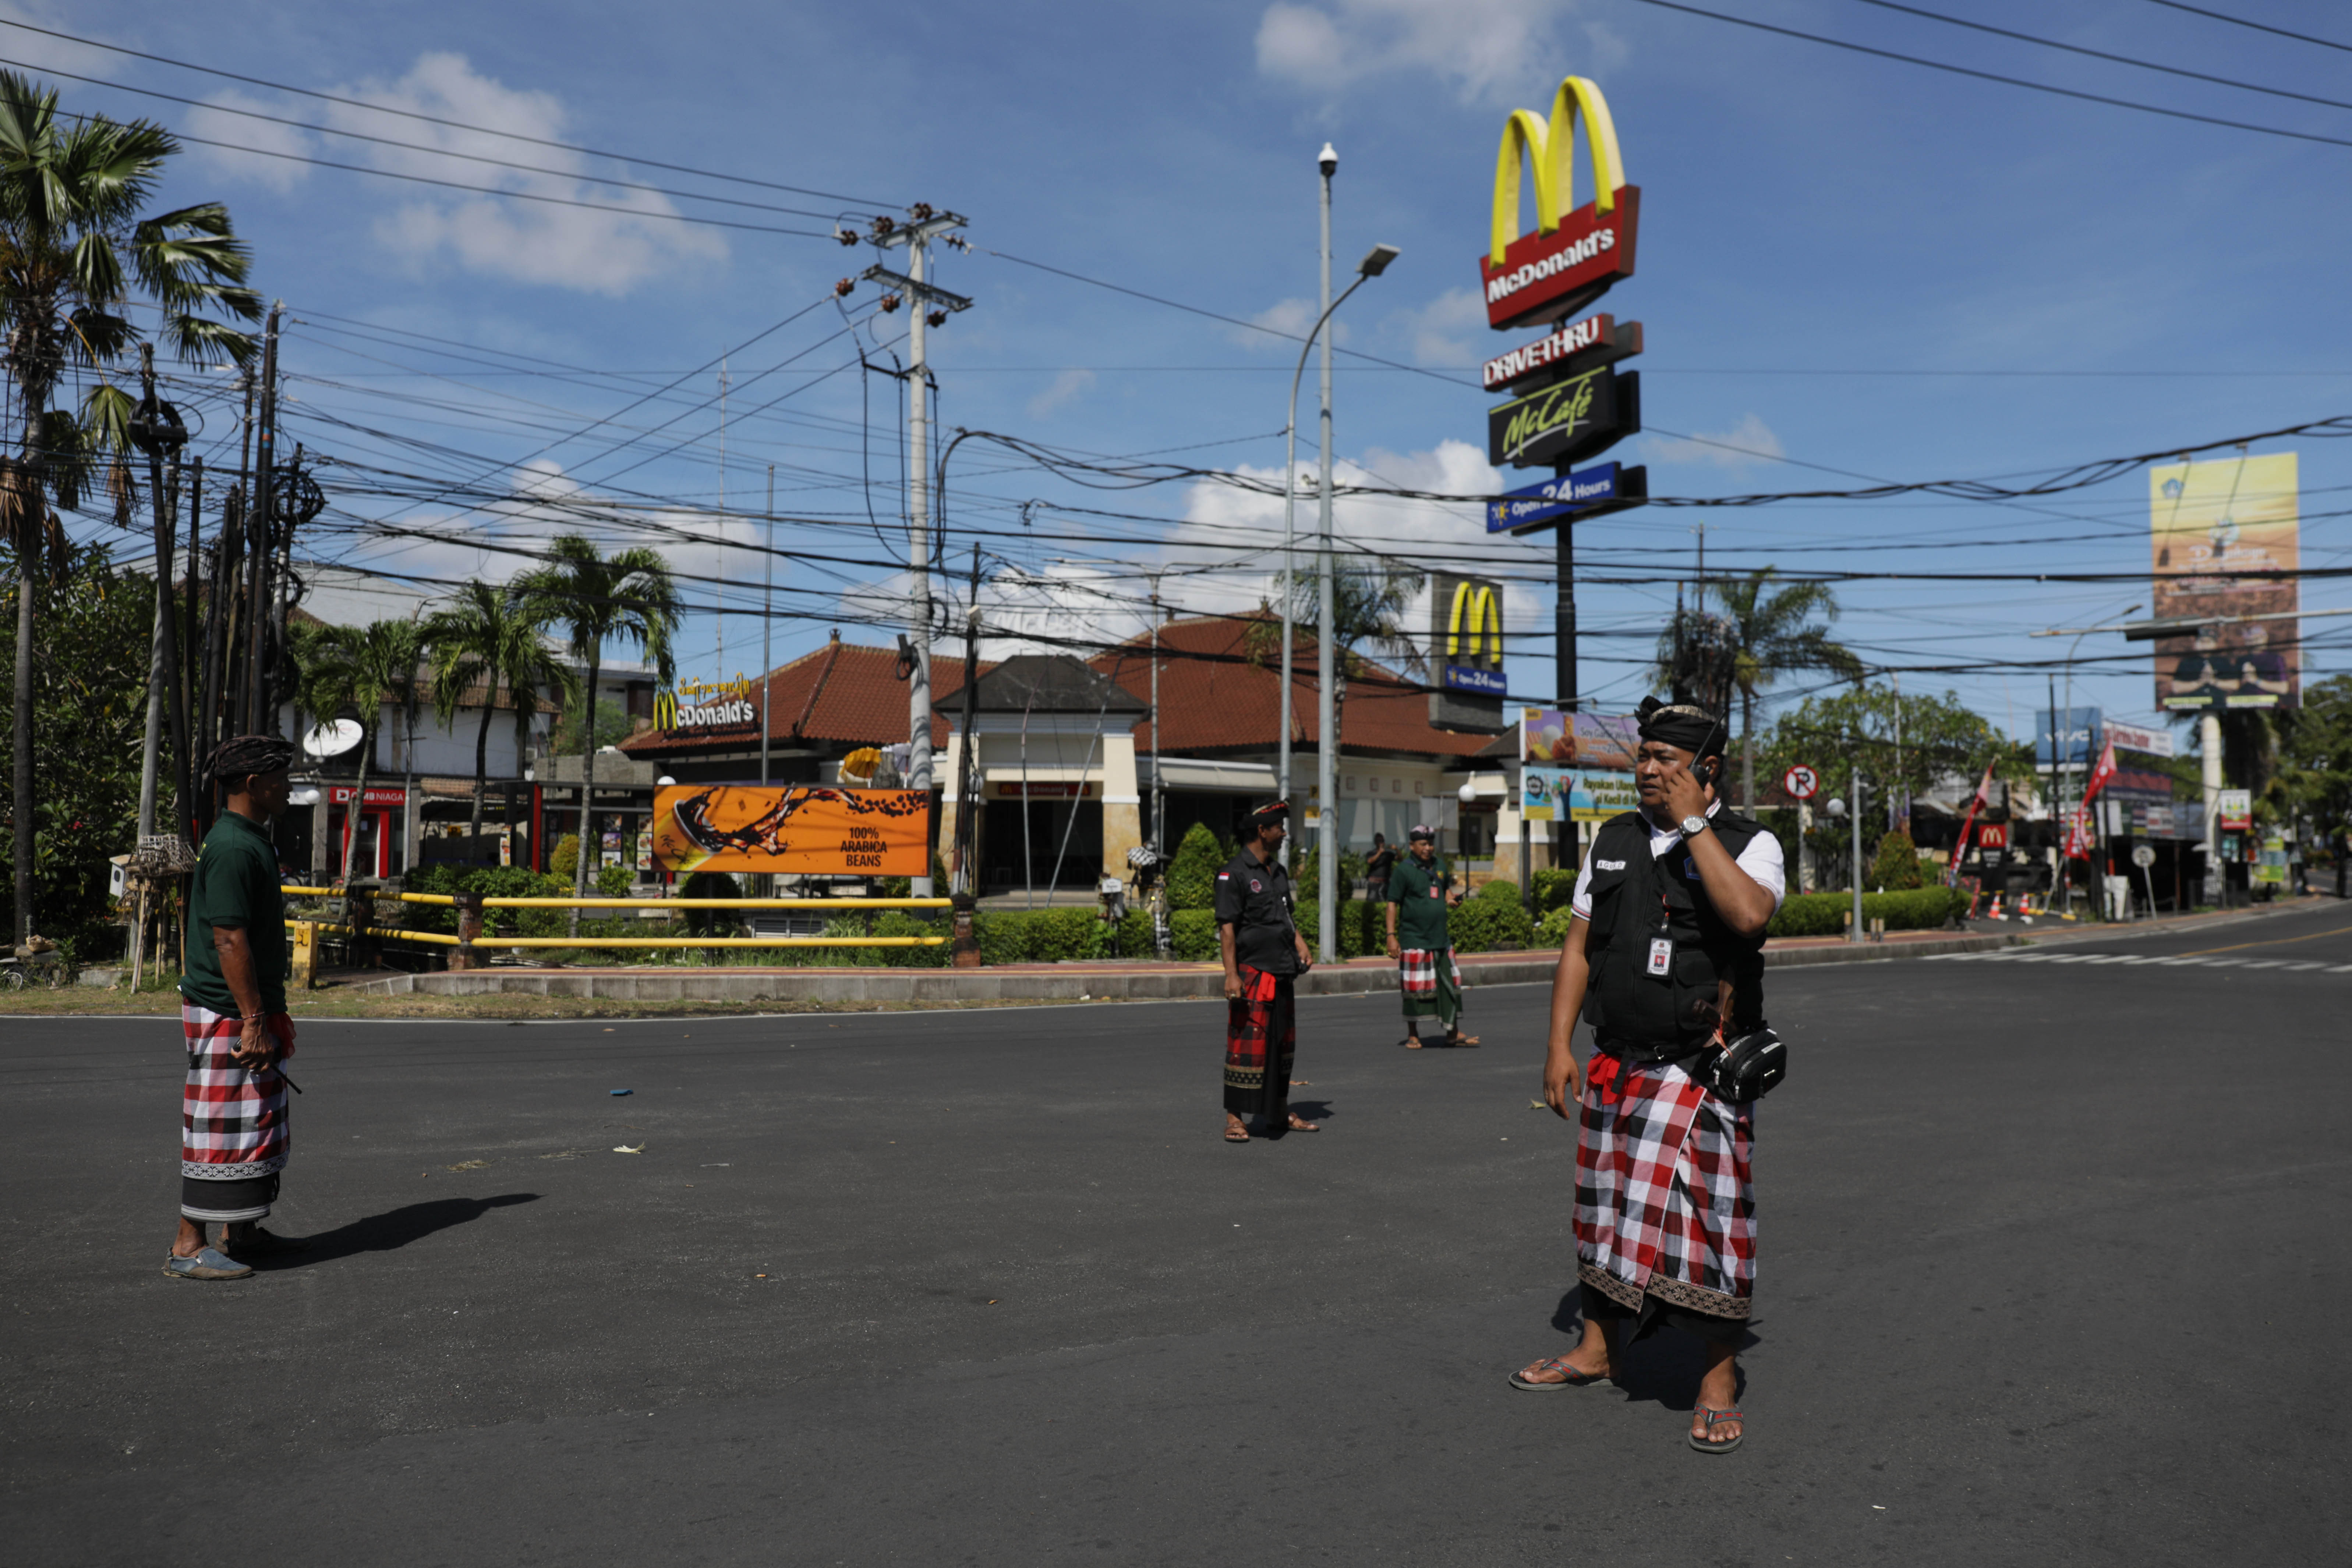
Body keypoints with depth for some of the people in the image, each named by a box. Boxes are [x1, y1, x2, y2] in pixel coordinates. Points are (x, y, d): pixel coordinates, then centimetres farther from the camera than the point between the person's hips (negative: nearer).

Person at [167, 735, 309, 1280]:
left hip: (251, 1009, 11)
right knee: (222, 1128, -5)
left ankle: (240, 1231, 25)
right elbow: (229, 940, -23)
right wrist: (253, 1021, -24)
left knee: (259, 1122, 16)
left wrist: (271, 1012, 23)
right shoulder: (232, 849, -18)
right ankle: (188, 1247, 2)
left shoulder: (253, 841, 15)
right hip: (228, 1013, -11)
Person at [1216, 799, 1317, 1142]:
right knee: (1246, 1044, -8)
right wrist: (1231, 974, -20)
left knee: (1283, 1043, 12)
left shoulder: (1278, 871, 16)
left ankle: (1278, 1114, 23)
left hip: (1282, 972, 8)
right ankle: (1234, 1119, -3)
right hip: (1252, 972, -8)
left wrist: (1301, 947, 10)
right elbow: (1226, 926, -14)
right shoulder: (1234, 873, -9)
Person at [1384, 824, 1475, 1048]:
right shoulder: (1404, 870, -7)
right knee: (1414, 990, 0)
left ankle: (1454, 1033, 16)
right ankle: (1412, 1036, 12)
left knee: (1451, 985, 7)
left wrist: (1452, 899, 5)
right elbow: (1393, 904, -8)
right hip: (1414, 940, -6)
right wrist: (1391, 935, -15)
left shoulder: (1440, 867, 12)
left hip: (1441, 939, 6)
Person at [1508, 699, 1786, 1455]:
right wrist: (1559, 1046, 5)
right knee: (1609, 1206, 14)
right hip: (1617, 1065, 5)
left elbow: (1748, 915, -27)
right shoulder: (1613, 841, 10)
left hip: (1701, 1069, -5)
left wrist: (1693, 821, -21)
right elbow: (1579, 947, 11)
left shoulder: (1749, 843, -4)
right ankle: (1599, 1347, 31)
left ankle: (1719, 1377, 10)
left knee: (1704, 1212, -5)